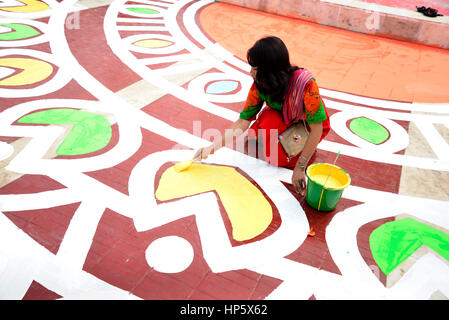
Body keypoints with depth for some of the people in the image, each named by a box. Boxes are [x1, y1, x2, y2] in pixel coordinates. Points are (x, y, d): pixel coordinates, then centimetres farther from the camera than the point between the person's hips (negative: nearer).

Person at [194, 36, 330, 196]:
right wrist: (211, 148, -23)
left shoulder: (305, 83, -36)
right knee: (268, 119, -30)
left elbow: (316, 129, -32)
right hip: (282, 120, 4)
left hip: (308, 125, -4)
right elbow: (243, 122, -17)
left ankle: (308, 147, 4)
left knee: (278, 158, -25)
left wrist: (300, 168, -34)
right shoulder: (259, 85, -22)